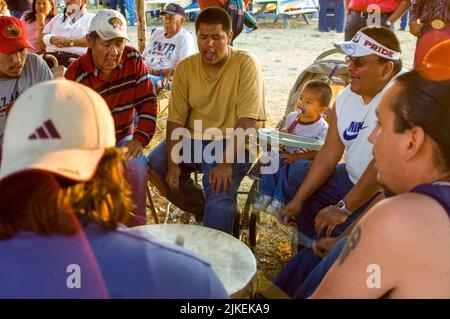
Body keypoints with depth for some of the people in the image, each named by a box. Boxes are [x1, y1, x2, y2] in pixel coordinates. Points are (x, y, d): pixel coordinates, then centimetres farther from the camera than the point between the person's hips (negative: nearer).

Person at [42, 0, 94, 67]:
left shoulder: (92, 18, 12)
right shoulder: (58, 17, 30)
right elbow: (43, 35, 23)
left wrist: (71, 42, -13)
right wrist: (52, 39, -1)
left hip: (75, 57, -4)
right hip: (51, 55, 4)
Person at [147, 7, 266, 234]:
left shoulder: (245, 64, -12)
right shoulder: (185, 67, 0)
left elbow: (247, 120, -18)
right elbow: (176, 118, -2)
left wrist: (226, 162, -27)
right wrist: (173, 163, -14)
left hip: (232, 144, -5)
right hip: (193, 139, 5)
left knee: (219, 195, -27)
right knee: (153, 167, -14)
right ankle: (203, 209, 9)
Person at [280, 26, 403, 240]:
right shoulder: (346, 97, 2)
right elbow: (329, 154, 5)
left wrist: (343, 209, -22)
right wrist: (298, 201, 3)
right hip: (352, 178, 9)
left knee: (340, 228, -29)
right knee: (295, 182, 17)